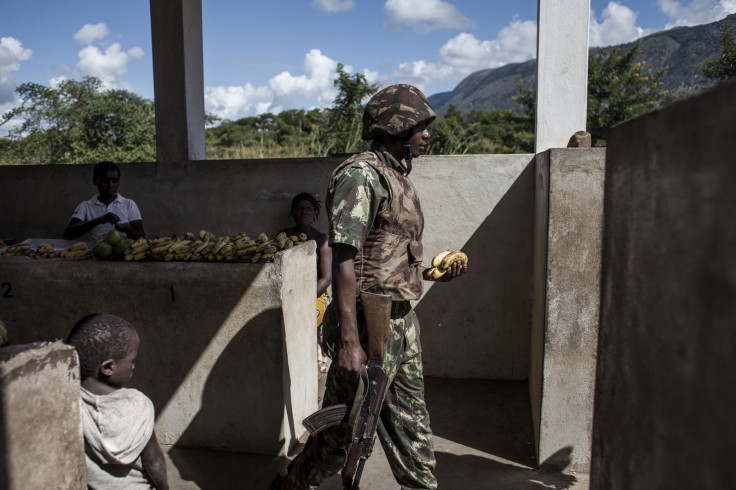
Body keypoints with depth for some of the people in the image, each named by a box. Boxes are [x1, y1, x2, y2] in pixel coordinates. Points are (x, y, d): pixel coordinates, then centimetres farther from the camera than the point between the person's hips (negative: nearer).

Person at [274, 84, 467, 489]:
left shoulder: (397, 177, 13)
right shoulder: (361, 174, -16)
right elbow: (345, 259, -23)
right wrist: (349, 342, -27)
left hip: (402, 320, 9)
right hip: (370, 323, -9)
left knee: (410, 423, 19)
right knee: (344, 427, 7)